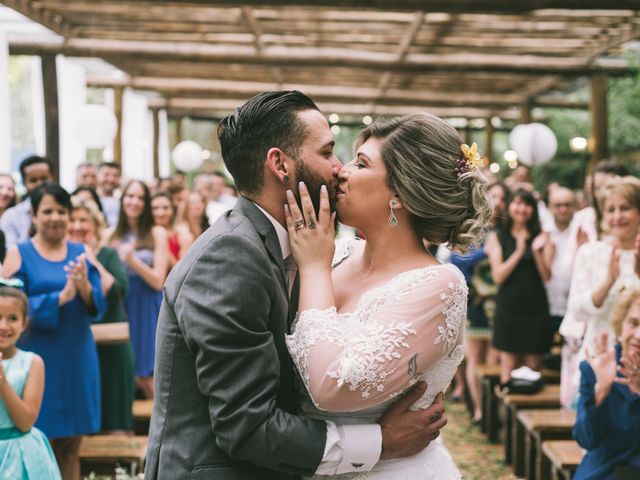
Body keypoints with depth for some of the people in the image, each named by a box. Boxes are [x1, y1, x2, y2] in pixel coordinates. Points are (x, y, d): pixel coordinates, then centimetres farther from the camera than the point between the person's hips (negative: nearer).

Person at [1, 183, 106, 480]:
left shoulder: (82, 253, 8)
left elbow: (98, 308, 3)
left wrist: (84, 287, -18)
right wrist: (61, 297, -20)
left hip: (77, 358, 3)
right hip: (38, 359, -3)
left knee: (70, 447, 9)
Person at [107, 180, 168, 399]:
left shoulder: (157, 234, 0)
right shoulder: (110, 235, 7)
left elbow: (158, 281, -5)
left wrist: (133, 260, -17)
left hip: (148, 311, -3)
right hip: (120, 309, 3)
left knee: (147, 380, -8)